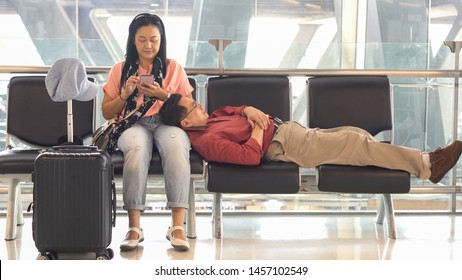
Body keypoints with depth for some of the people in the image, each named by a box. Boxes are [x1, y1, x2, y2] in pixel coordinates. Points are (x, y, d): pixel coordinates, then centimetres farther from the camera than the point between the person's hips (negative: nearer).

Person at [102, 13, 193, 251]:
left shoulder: (174, 68, 15)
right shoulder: (120, 70, 15)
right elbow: (107, 113, 14)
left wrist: (163, 95, -6)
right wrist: (125, 95, -4)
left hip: (168, 123, 0)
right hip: (133, 124, 0)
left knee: (176, 146, -39)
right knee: (137, 148, -40)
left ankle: (177, 226, -42)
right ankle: (134, 227, -40)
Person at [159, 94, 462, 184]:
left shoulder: (209, 120, 7)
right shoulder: (207, 141, -20)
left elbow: (229, 110, 25)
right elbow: (250, 155, -28)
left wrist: (249, 111, 3)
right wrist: (259, 126, -13)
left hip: (286, 128, 10)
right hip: (284, 145, -10)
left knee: (356, 134, 5)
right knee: (355, 143, -11)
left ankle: (423, 162, 10)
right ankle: (426, 164, -4)